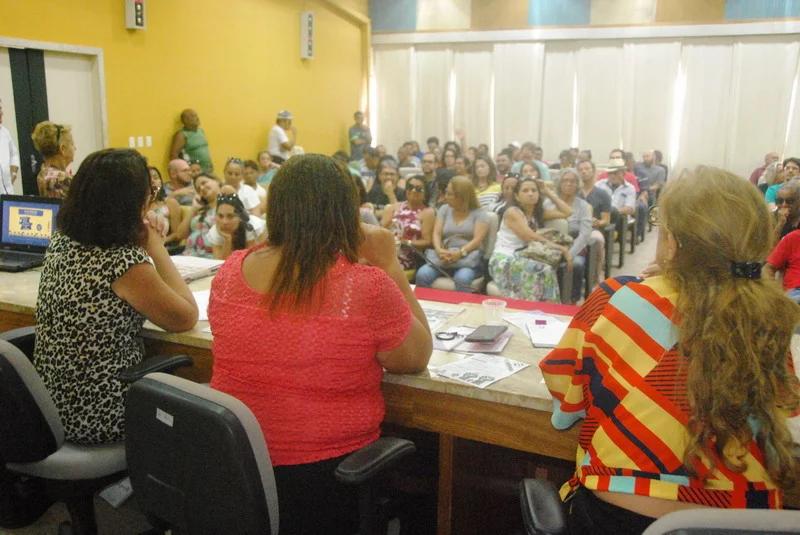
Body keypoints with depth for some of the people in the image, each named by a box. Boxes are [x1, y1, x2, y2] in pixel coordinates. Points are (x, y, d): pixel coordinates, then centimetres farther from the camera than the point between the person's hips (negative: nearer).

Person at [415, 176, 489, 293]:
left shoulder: (479, 213, 4)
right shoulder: (444, 209, 16)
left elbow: (477, 240, -7)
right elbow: (437, 233, 5)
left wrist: (459, 253, -25)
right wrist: (439, 251, -17)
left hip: (468, 259, -3)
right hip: (444, 256, 3)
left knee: (462, 279, -38)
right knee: (422, 275, -26)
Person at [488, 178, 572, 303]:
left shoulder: (538, 212, 15)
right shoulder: (512, 212, -7)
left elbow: (567, 212, 14)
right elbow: (532, 238, -13)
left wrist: (548, 193, 11)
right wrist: (562, 249, -13)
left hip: (521, 259, 6)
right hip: (503, 261, -6)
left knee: (546, 271, -31)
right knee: (543, 271, -33)